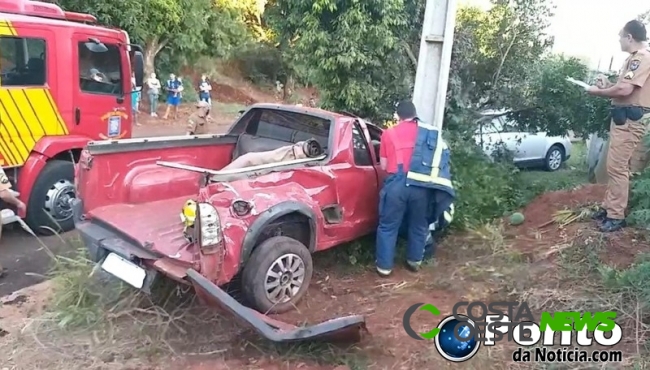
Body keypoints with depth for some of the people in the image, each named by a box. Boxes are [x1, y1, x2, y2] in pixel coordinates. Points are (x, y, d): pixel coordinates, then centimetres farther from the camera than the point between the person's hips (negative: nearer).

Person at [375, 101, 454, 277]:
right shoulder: (431, 133, 14)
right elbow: (442, 158, 18)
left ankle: (384, 266, 17)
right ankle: (414, 261, 34)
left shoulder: (388, 133, 10)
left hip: (397, 183, -2)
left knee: (388, 226, 11)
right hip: (421, 185, 2)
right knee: (418, 225, 20)